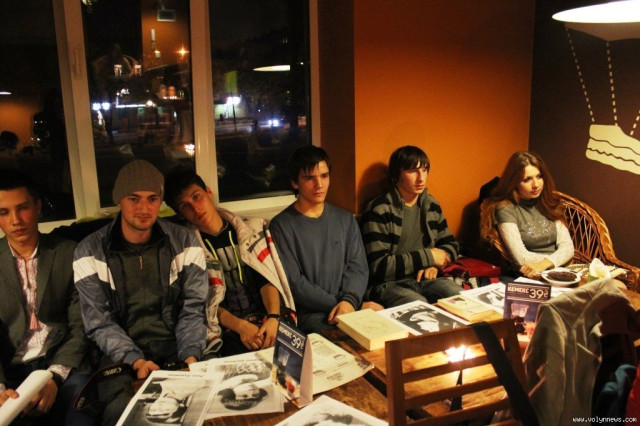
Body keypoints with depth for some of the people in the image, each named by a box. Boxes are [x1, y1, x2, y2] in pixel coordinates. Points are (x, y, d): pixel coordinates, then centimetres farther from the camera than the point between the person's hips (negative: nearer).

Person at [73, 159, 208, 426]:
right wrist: (136, 361, -19)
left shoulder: (185, 242, 0)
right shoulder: (90, 252, -3)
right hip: (121, 355, -1)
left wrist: (190, 356, -16)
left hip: (176, 352, 2)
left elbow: (193, 309, -1)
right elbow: (99, 323, -5)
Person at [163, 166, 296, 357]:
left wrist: (273, 318, -17)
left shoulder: (253, 229, 9)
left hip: (269, 315, 3)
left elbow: (267, 278, 1)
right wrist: (240, 326, -17)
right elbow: (202, 302, -1)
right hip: (228, 329, -2)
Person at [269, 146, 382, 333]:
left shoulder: (345, 219, 13)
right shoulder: (281, 225, -1)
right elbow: (294, 283, -7)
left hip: (352, 306, 5)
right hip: (308, 313, -5)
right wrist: (338, 305, -14)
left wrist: (350, 301, -15)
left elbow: (358, 268, 6)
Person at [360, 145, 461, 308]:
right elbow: (378, 267, -16)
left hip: (425, 278, 6)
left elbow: (451, 244, 22)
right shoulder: (379, 210, -11)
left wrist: (434, 264, -1)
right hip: (388, 284, -6)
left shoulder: (431, 205, 10)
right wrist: (427, 256, -12)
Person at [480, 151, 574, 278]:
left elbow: (567, 247, 1)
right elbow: (522, 258, -14)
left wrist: (545, 263, -18)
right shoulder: (506, 209, -7)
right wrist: (556, 259, -5)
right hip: (531, 277, -5)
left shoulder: (549, 203, 9)